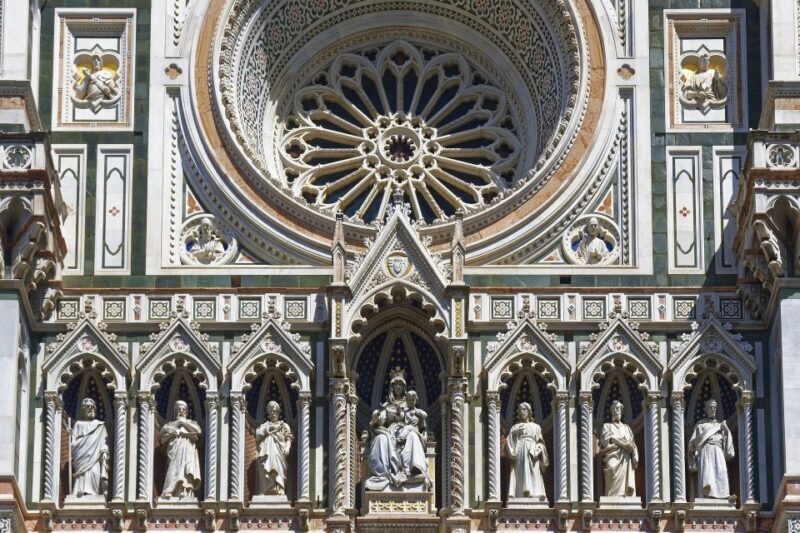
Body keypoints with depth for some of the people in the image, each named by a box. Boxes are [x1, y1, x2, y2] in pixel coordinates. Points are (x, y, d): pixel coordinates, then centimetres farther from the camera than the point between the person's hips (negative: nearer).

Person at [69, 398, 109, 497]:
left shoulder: (100, 426, 19)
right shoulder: (78, 425, 18)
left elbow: (104, 443, 11)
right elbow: (73, 443, 11)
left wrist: (104, 453, -6)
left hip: (95, 461, 0)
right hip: (81, 459, 0)